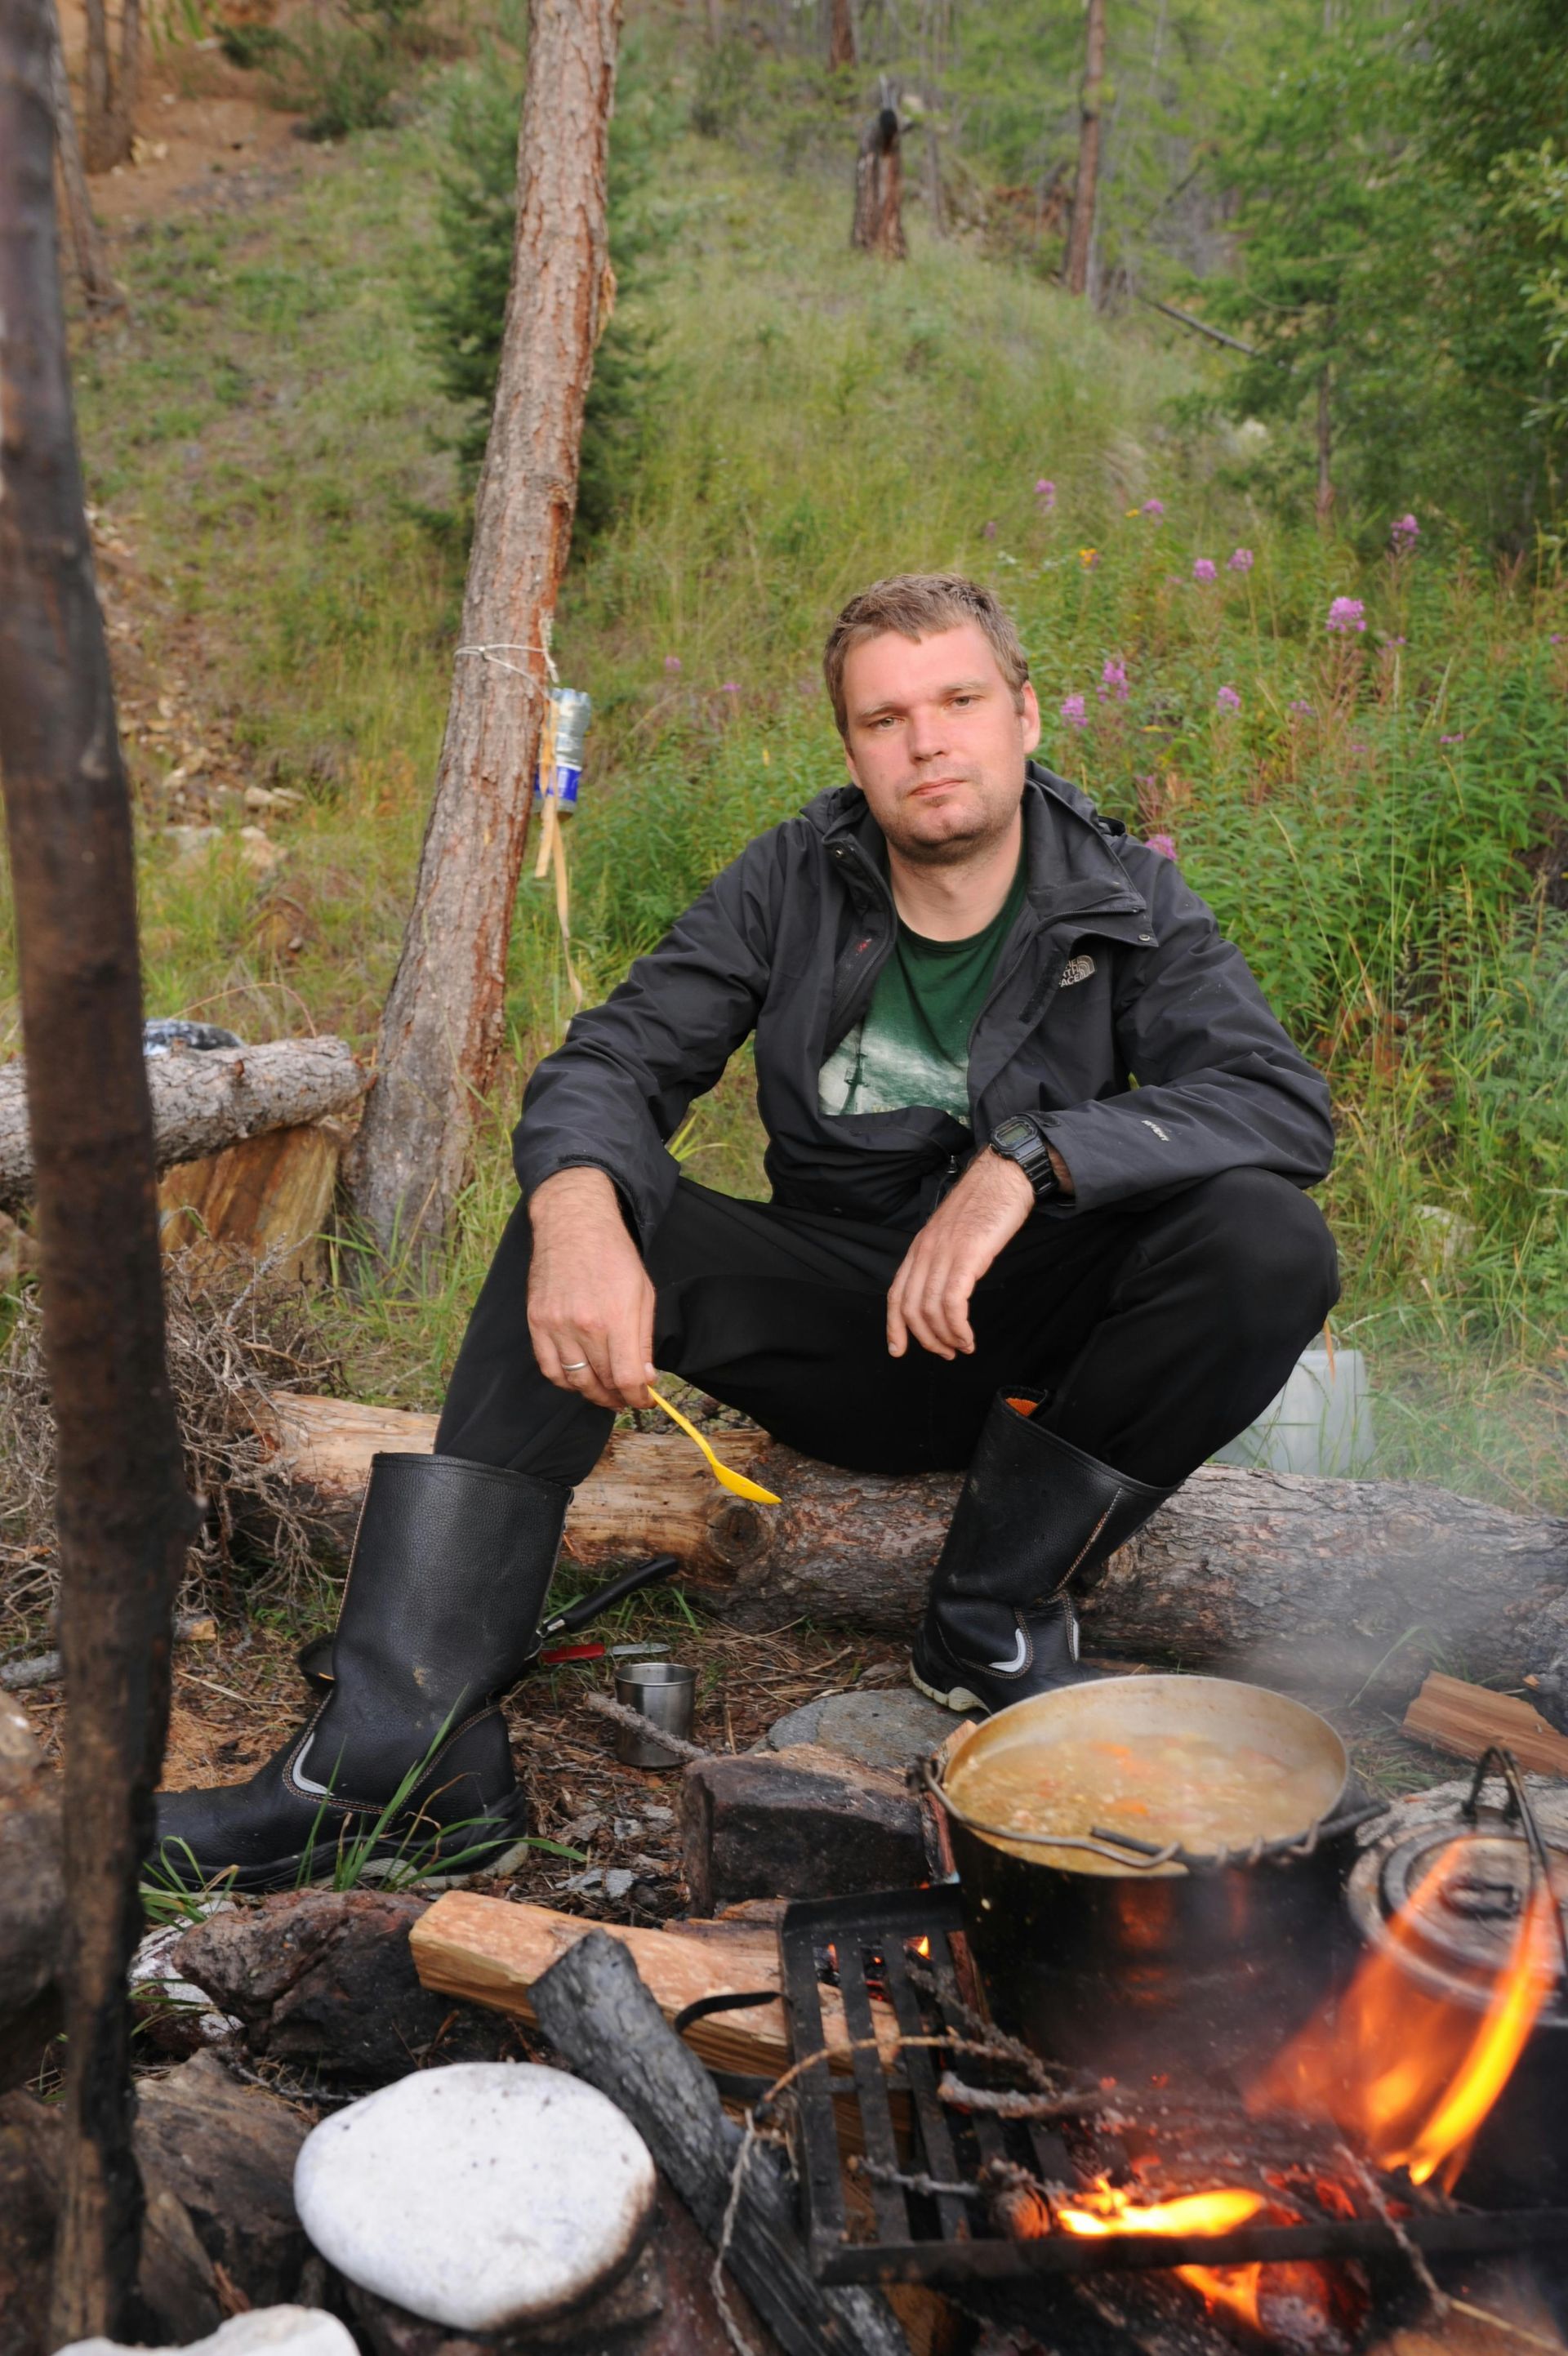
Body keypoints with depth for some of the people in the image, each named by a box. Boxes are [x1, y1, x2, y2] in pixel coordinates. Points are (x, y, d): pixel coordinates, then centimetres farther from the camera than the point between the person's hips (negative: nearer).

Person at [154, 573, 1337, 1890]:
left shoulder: (1128, 904, -6)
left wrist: (1033, 1154, -35)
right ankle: (411, 1745, -30)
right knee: (589, 1204, -23)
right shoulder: (795, 881, -2)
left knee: (1269, 1242, -28)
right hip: (838, 1338, 1)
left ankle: (1001, 1606, -13)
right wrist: (578, 1206, -34)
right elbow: (612, 1063, -10)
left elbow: (1286, 1106, -19)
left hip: (1037, 1345, -1)